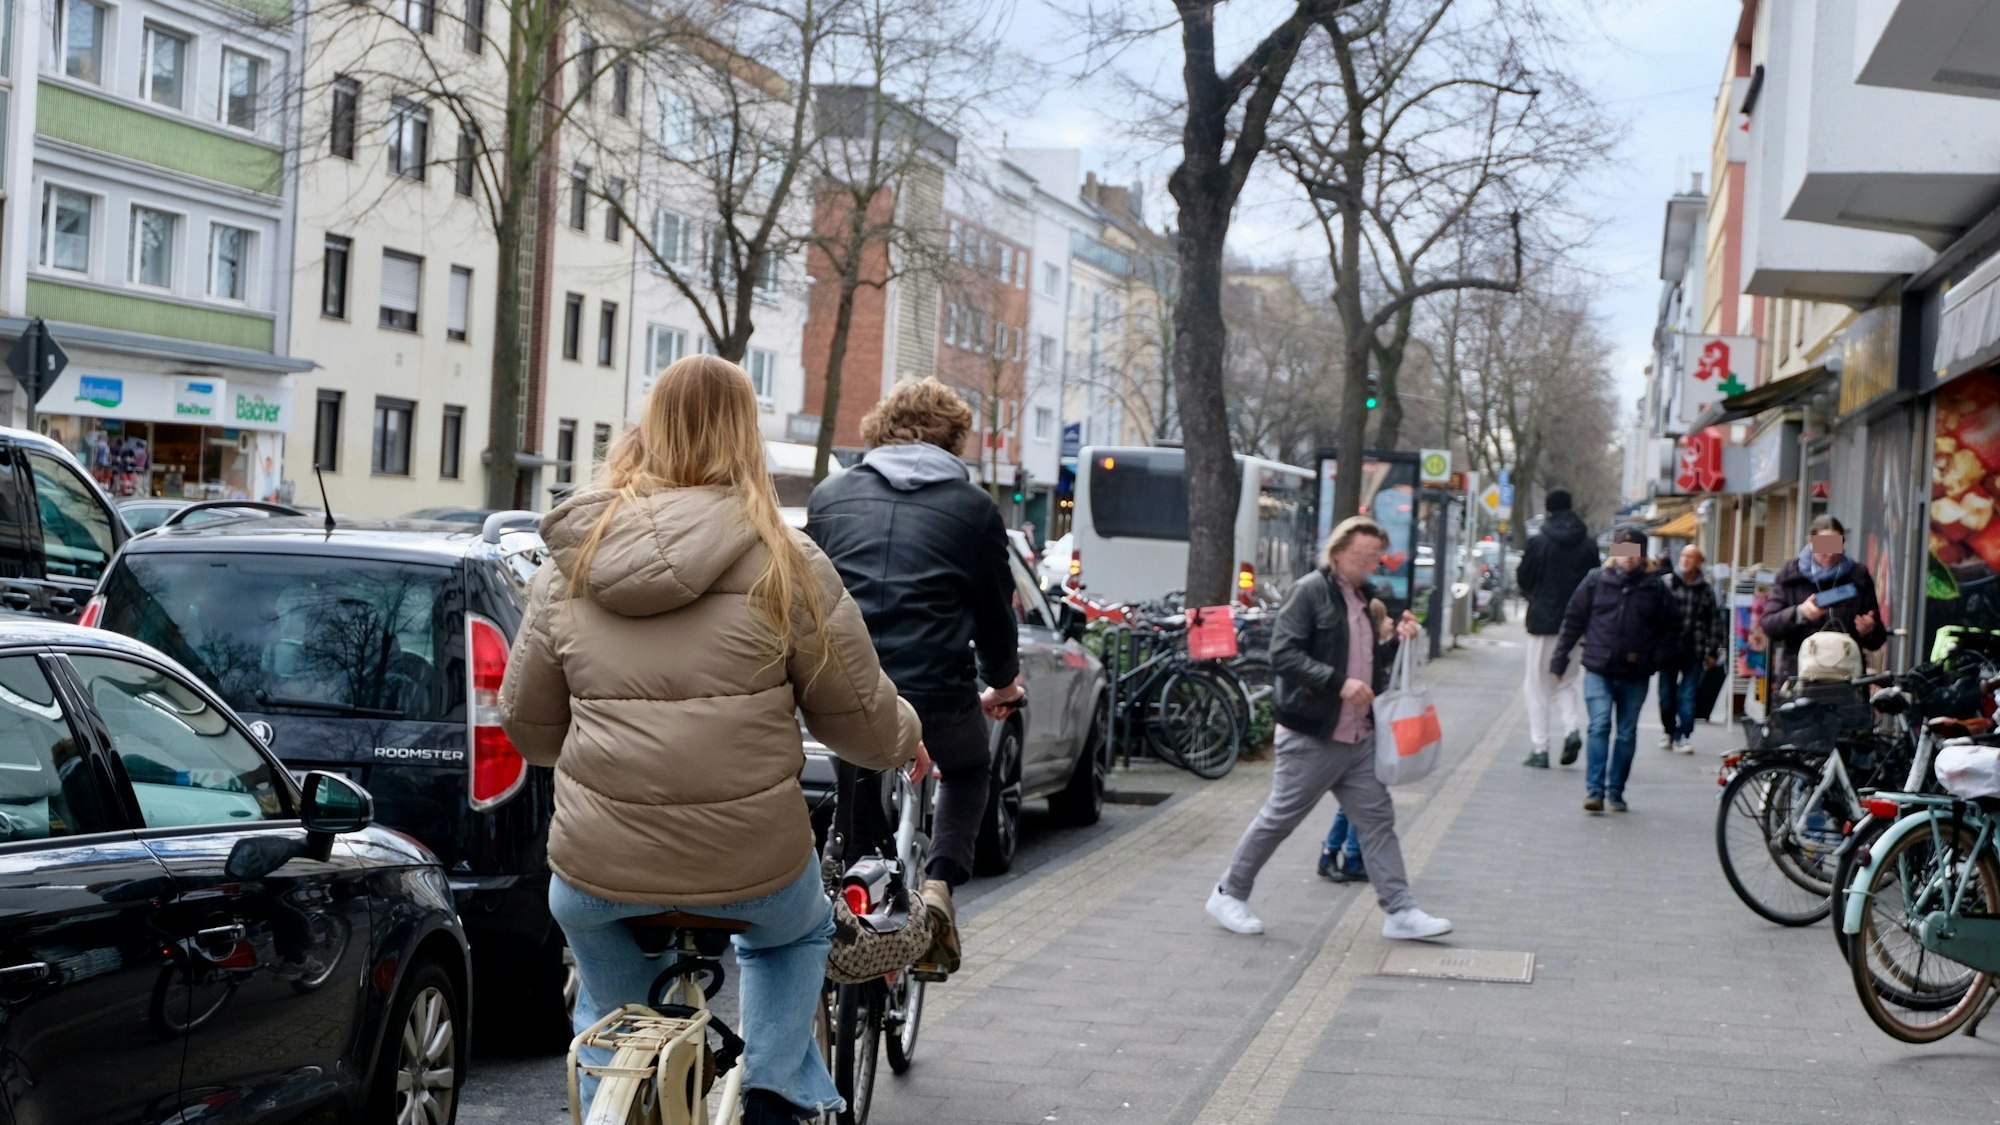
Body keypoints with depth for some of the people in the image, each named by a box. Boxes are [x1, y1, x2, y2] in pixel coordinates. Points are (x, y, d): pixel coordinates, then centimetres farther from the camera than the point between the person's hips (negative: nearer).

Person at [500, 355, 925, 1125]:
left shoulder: (568, 567, 4)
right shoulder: (783, 562, -5)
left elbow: (527, 725, 11)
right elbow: (860, 716, 0)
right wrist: (906, 740, 24)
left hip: (598, 869, 2)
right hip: (752, 865, -2)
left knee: (608, 1016, 32)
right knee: (796, 933, 33)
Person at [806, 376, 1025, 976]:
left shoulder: (830, 495, 12)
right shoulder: (974, 508, 5)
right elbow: (995, 612, 11)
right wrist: (1002, 682, 29)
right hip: (938, 694, -2)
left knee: (860, 811, 22)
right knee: (968, 770, 29)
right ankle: (938, 883, 7)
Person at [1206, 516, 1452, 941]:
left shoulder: (1366, 599, 15)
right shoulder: (1310, 591, -11)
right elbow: (1283, 654, -20)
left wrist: (1396, 642, 2)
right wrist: (1338, 683, -26)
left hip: (1360, 739, 7)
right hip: (1312, 737, -7)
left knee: (1378, 821, 5)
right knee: (1278, 819, 2)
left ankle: (1400, 912, 8)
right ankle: (1229, 895, 16)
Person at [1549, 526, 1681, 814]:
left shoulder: (1655, 587, 1)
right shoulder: (1597, 580, 1)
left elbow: (1672, 628, 9)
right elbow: (1573, 620, 6)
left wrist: (1655, 659, -2)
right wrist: (1559, 659, 4)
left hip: (1635, 675, 1)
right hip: (1599, 671, -1)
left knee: (1627, 734, 8)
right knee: (1600, 726, -12)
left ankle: (1616, 791, 17)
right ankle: (1594, 790, -12)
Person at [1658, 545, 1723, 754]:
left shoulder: (1706, 589, 5)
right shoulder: (1667, 583, -1)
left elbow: (1715, 621, 9)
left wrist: (1712, 651, 7)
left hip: (1694, 651, 0)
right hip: (1668, 648, 0)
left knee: (1688, 695, -3)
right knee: (1667, 694, 8)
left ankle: (1682, 736, 2)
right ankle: (1668, 731, 24)